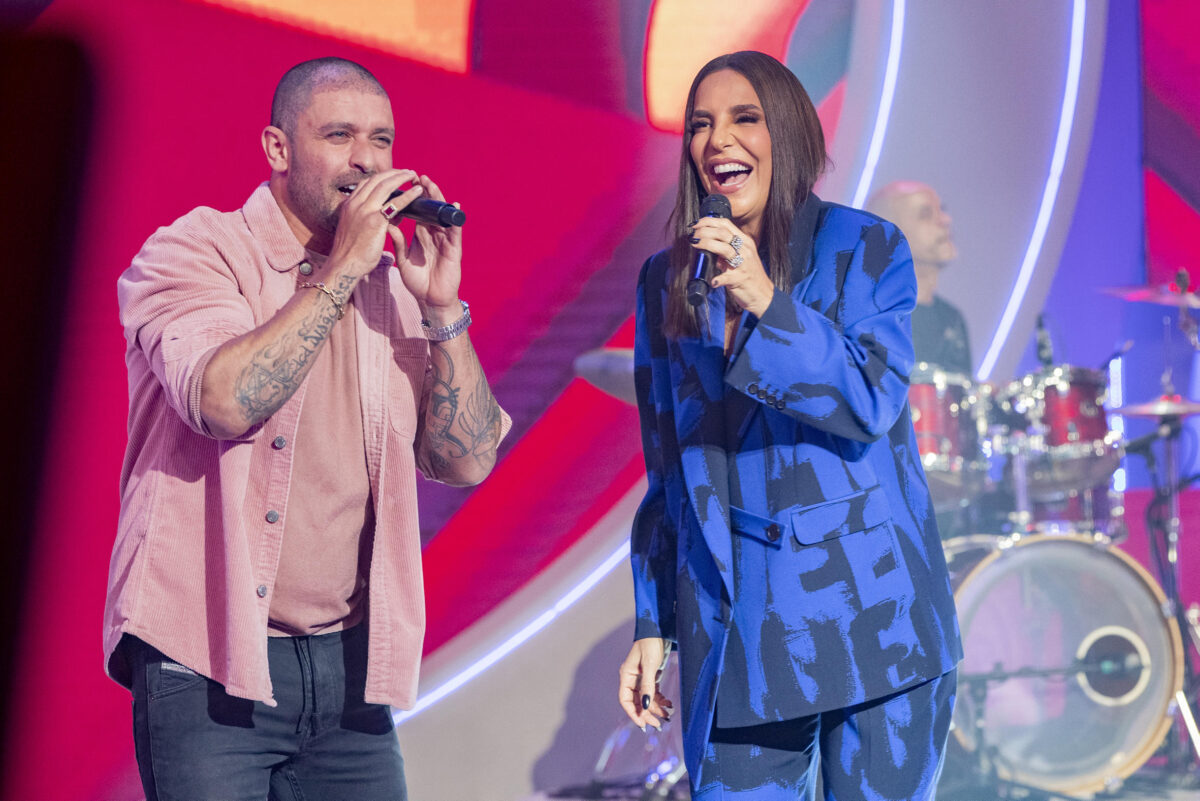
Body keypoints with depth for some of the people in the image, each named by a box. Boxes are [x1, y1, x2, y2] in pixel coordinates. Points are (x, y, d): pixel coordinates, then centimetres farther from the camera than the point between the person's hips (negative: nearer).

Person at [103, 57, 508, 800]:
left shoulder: (390, 287, 12)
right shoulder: (195, 251, -3)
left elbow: (469, 459, 4)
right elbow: (226, 401, -22)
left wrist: (442, 307, -6)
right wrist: (342, 268, -16)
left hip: (348, 666, 5)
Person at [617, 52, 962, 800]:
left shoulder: (866, 249, 0)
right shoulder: (667, 281, 9)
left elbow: (873, 402, -13)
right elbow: (667, 469, 13)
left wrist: (767, 304, -25)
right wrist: (651, 625, 9)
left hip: (869, 614, -2)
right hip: (734, 622, 3)